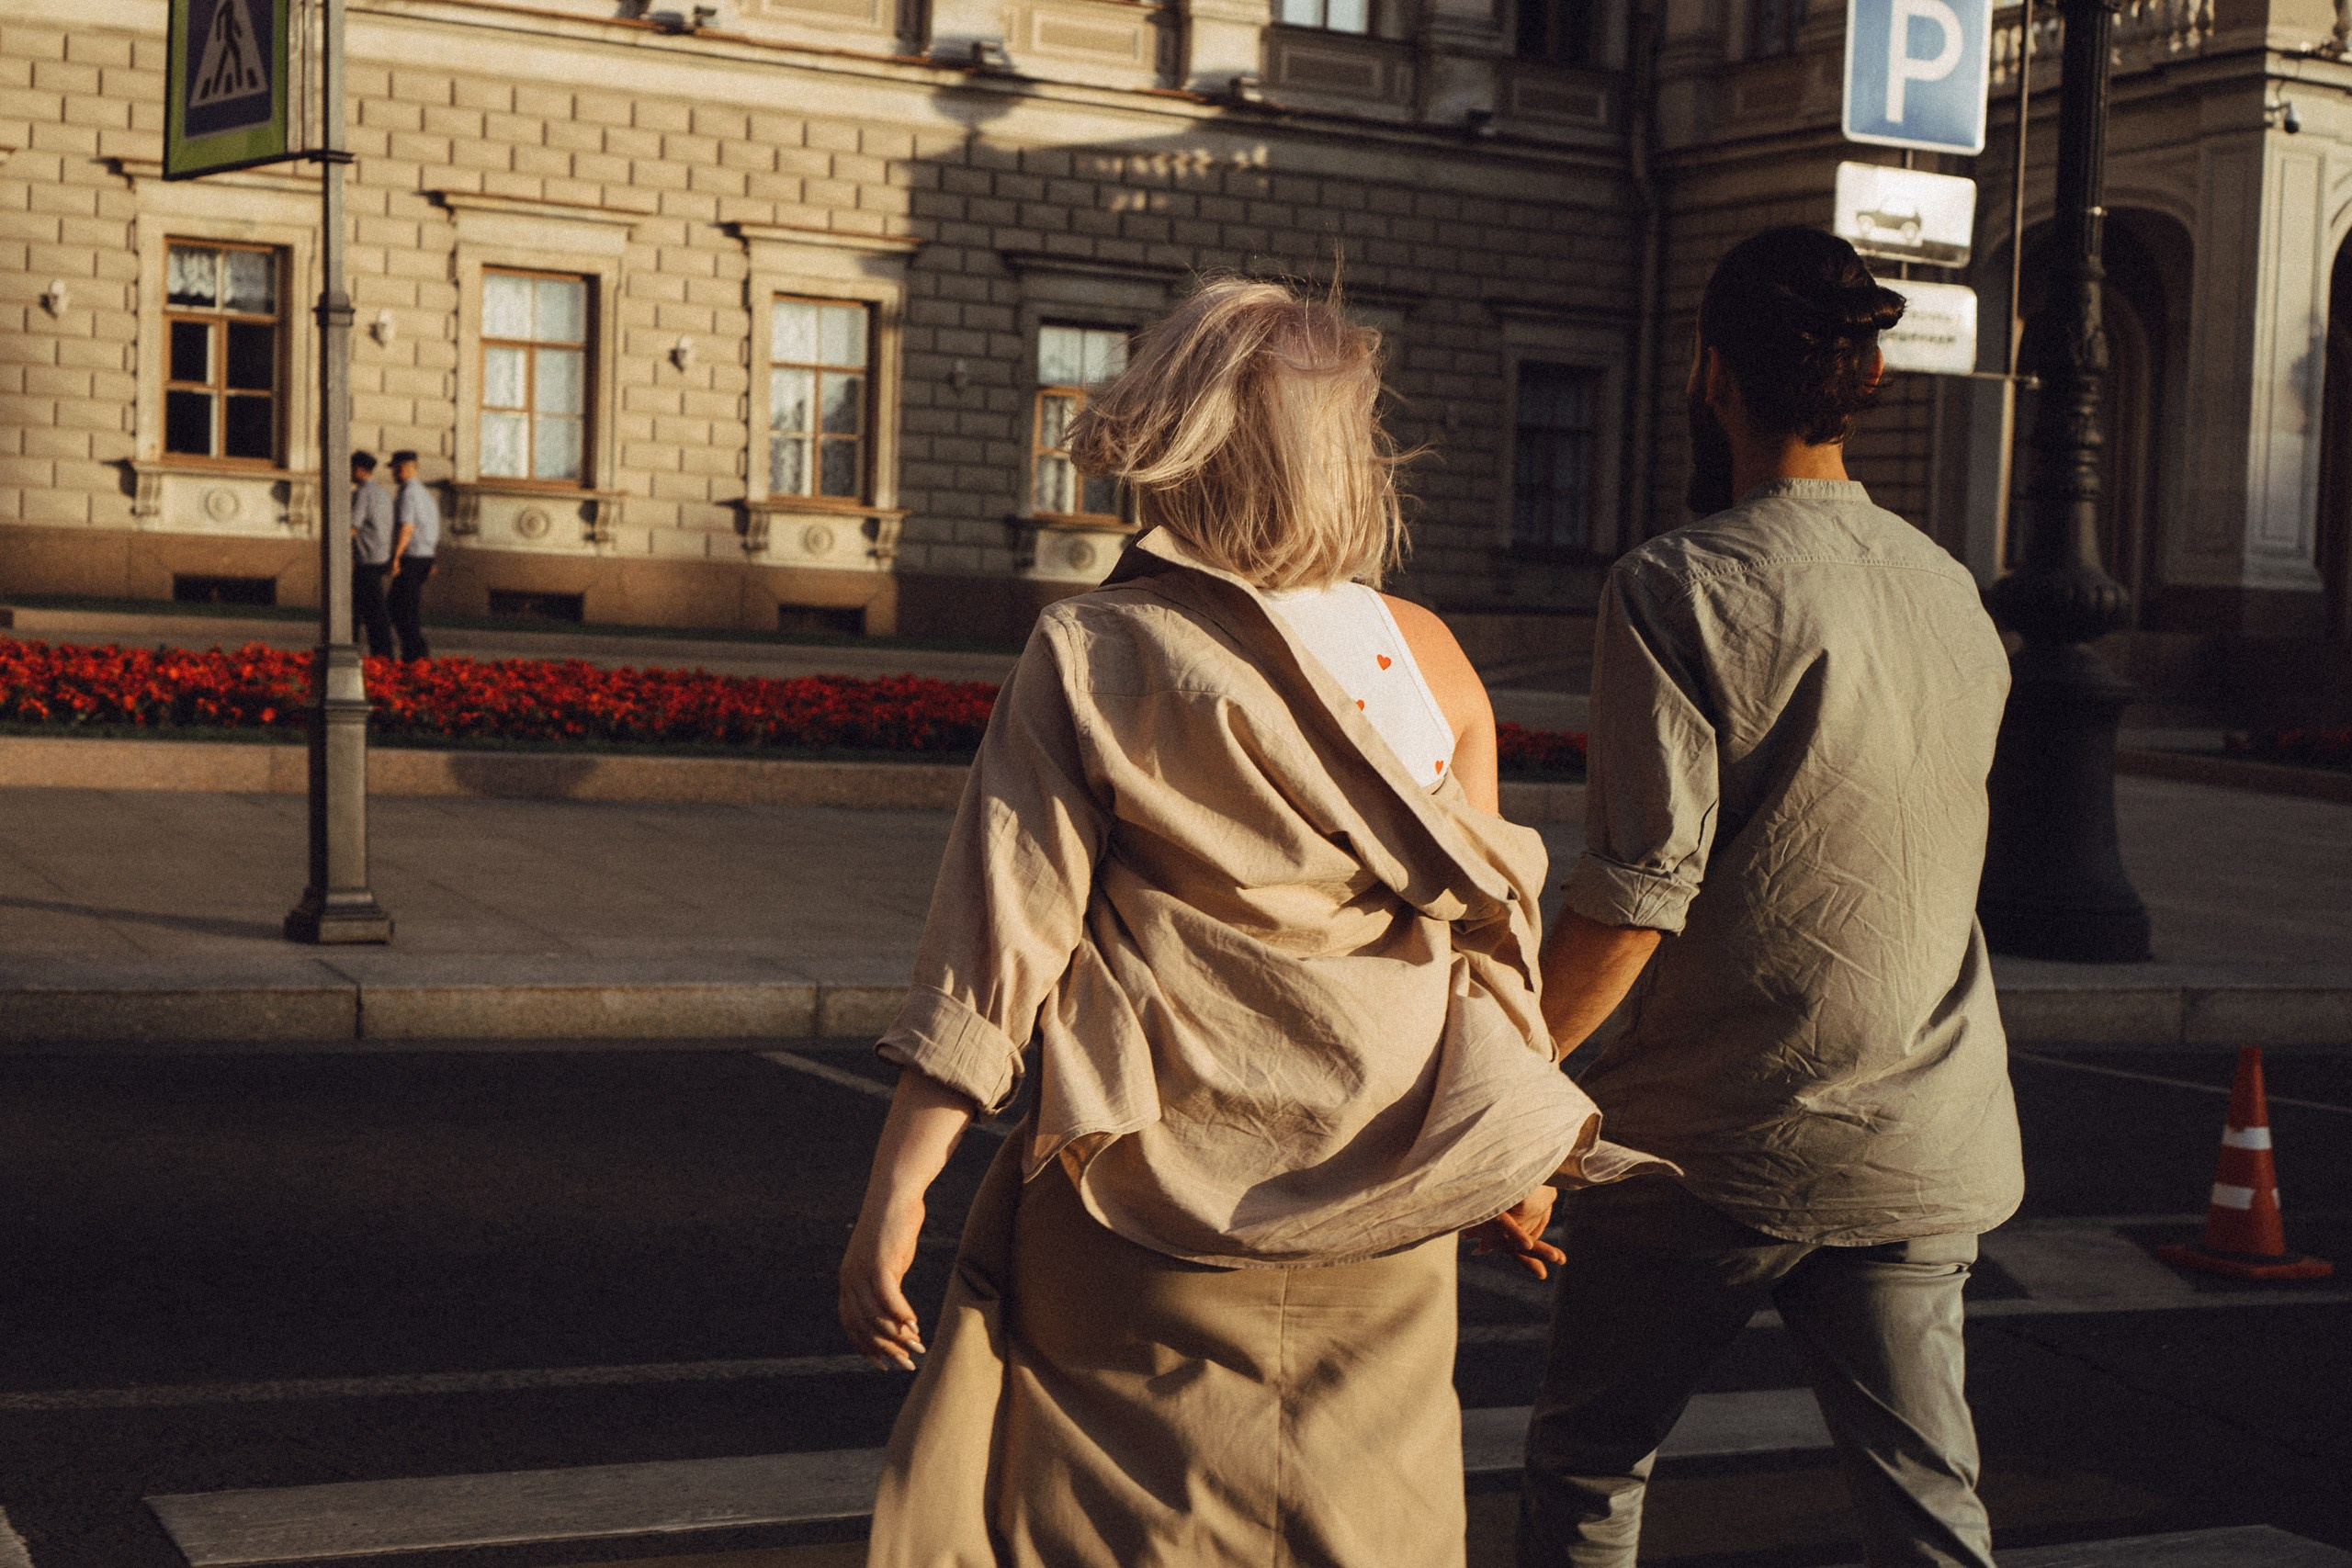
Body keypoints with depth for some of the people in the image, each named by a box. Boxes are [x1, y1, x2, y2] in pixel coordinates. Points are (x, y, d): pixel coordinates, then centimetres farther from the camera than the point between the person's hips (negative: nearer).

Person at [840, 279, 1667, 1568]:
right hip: (1381, 1236, 3)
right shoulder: (1426, 655, -1)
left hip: (1149, 1214, -3)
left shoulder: (1090, 659, -10)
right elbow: (1487, 929, 4)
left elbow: (994, 942, -13)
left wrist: (893, 1198, -9)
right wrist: (1510, 1171, 16)